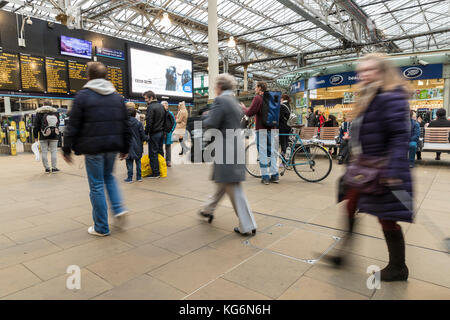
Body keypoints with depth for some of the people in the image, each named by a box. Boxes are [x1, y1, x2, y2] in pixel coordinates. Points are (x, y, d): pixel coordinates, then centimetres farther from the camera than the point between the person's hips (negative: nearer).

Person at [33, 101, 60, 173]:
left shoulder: (39, 113, 0)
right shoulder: (55, 112, 5)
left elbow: (36, 125, 0)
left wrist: (35, 136, 5)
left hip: (43, 136, -1)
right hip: (54, 136, 1)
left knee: (44, 152, 5)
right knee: (53, 151, 5)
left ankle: (47, 168, 7)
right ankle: (54, 168, 4)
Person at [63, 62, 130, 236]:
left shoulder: (83, 95, -5)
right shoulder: (117, 97, 10)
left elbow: (73, 126, -7)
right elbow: (125, 125, 11)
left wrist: (67, 149, 1)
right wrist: (125, 148, 17)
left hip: (93, 147, -5)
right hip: (113, 146, 5)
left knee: (97, 185, 3)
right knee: (108, 176, 26)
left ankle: (101, 227, 11)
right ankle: (118, 208, 9)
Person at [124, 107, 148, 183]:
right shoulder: (138, 123, -8)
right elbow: (143, 135, -6)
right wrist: (147, 138, 14)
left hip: (128, 146, 0)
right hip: (137, 145, 1)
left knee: (129, 162, 6)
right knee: (138, 161, 11)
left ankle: (130, 178, 10)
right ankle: (139, 177, 15)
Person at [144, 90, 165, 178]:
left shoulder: (150, 107, -13)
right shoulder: (161, 106, 13)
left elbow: (149, 123, -19)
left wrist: (146, 134, -13)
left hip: (154, 133, -8)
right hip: (162, 132, 8)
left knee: (153, 154, -3)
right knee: (160, 152, 15)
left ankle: (155, 173, 0)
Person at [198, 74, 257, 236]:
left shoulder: (220, 100, -13)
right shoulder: (235, 101, 15)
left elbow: (211, 125, -21)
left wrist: (206, 116, 2)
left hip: (227, 150, -10)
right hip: (236, 147, 10)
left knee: (233, 187, -3)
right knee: (222, 182, 21)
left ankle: (247, 226, 3)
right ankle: (208, 210, 41)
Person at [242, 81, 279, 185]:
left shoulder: (258, 98, -7)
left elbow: (249, 113, -13)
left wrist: (243, 108, 5)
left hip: (262, 129, -6)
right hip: (272, 128, 6)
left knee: (263, 153, -1)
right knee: (272, 152, 11)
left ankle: (265, 177, 1)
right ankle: (275, 175, 14)